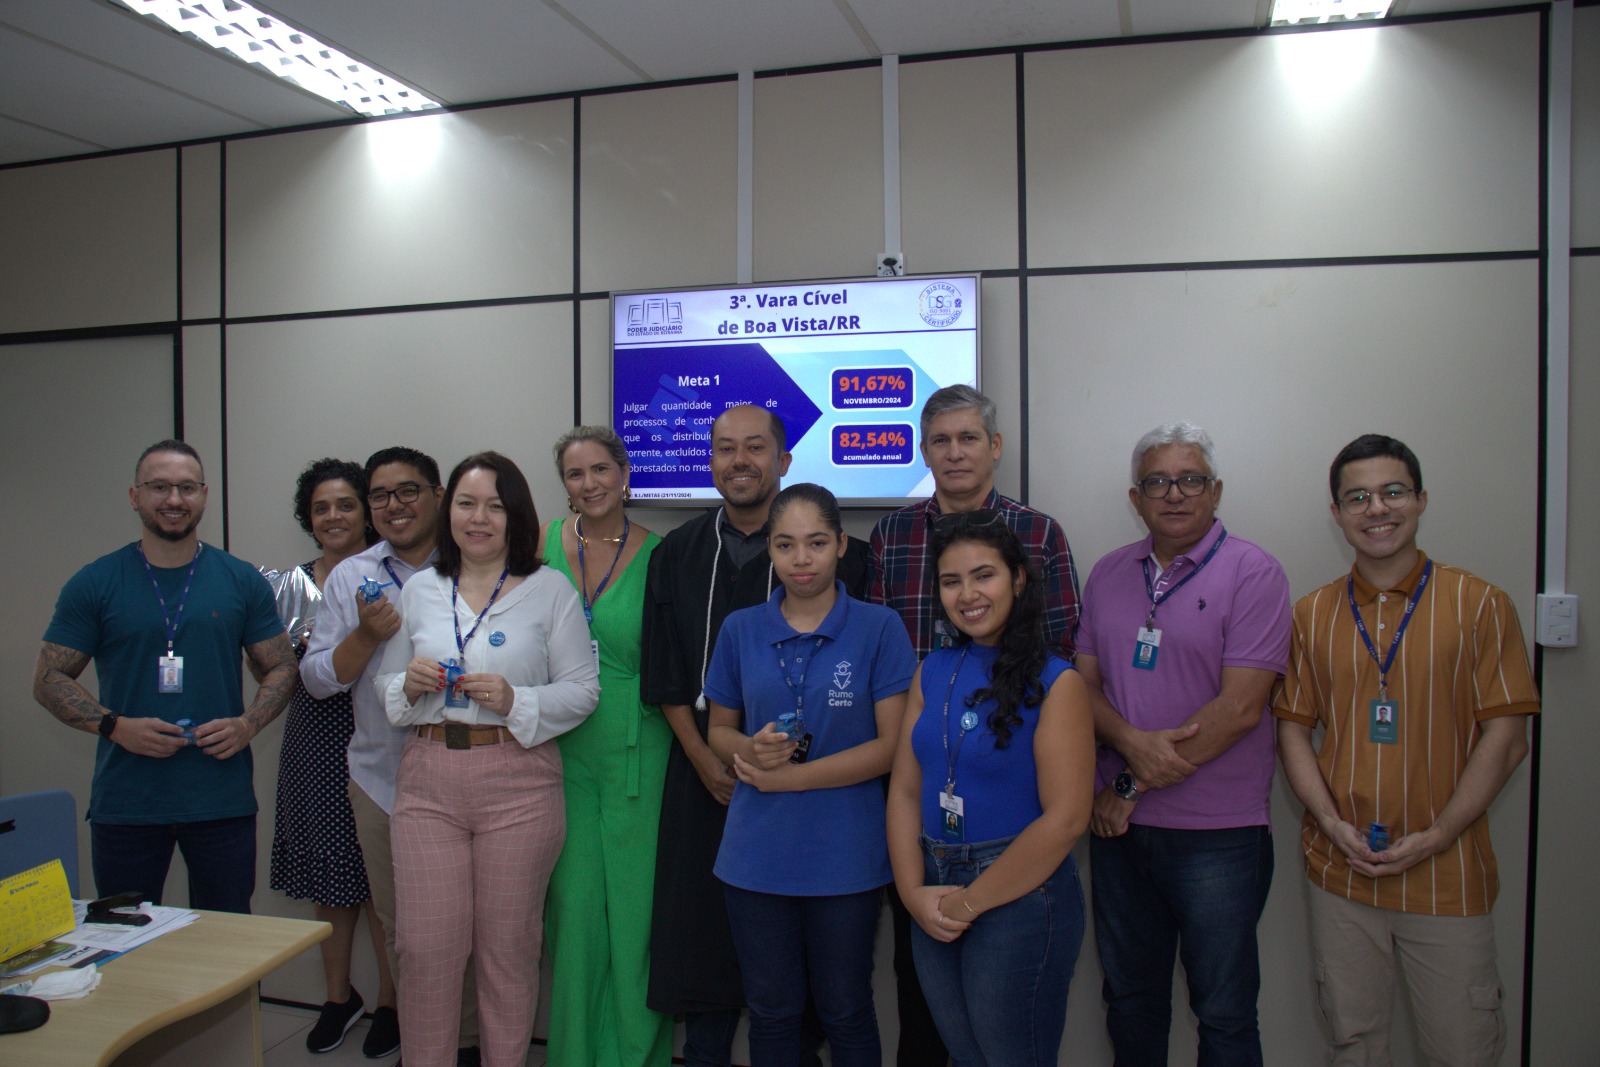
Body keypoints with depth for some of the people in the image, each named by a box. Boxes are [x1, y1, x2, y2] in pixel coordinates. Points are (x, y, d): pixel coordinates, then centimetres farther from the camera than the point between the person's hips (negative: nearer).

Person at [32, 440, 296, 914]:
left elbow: (282, 668, 9)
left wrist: (248, 724, -9)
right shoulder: (94, 584, 2)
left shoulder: (242, 581, 5)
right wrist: (115, 726, -12)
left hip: (223, 800, 1)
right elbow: (49, 679, 3)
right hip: (125, 804, 0)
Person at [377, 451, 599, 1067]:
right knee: (424, 946, 3)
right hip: (427, 783, 2)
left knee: (509, 947, 8)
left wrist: (515, 701, -16)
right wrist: (410, 685, -5)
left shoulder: (549, 589, 1)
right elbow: (386, 684, 17)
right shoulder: (419, 589, 12)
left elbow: (583, 689, -1)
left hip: (518, 784, -2)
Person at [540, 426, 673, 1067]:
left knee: (634, 902, 5)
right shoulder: (544, 544, 2)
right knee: (572, 901, 10)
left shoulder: (656, 553, -5)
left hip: (635, 753, -2)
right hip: (562, 751, 2)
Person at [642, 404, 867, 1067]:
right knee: (702, 919, 9)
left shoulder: (833, 551, -4)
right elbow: (664, 675, 7)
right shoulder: (677, 554, 7)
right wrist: (704, 757, -3)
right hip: (703, 770, 3)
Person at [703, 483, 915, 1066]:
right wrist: (753, 749, -12)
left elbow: (891, 745, -9)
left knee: (845, 1013, 12)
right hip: (757, 856, 3)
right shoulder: (740, 630, 4)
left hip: (845, 857, -2)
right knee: (771, 1011, 15)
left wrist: (790, 776, -14)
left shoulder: (879, 628, -5)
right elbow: (719, 731, 11)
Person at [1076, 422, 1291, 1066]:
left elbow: (1240, 707, -15)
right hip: (1118, 823, 5)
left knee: (1224, 1013, 9)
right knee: (1129, 996, 17)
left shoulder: (1253, 573, -8)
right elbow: (1084, 681, 7)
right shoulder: (1108, 574, 8)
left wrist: (1132, 785, -12)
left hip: (1218, 830, -4)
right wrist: (1133, 743, -14)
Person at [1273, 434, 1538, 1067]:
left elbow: (1507, 736, -6)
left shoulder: (1478, 605, -3)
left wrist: (1436, 837, -13)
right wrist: (1332, 823, -8)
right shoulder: (1312, 615, 5)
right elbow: (1293, 728, 6)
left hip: (1448, 875, -2)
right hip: (1341, 873, 2)